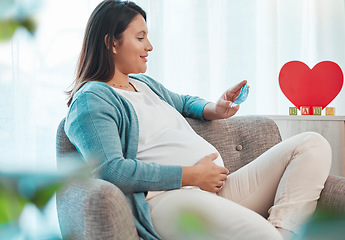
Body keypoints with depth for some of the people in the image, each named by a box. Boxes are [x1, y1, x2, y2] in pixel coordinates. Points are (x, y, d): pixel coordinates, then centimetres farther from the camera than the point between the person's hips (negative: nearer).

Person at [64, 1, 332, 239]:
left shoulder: (144, 83, 26)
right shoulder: (91, 100, -2)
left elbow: (184, 102, 45)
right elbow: (109, 170, -16)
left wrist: (214, 109, 19)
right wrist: (190, 175, -13)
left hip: (221, 189, 10)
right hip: (166, 198, -10)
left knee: (313, 144, -3)